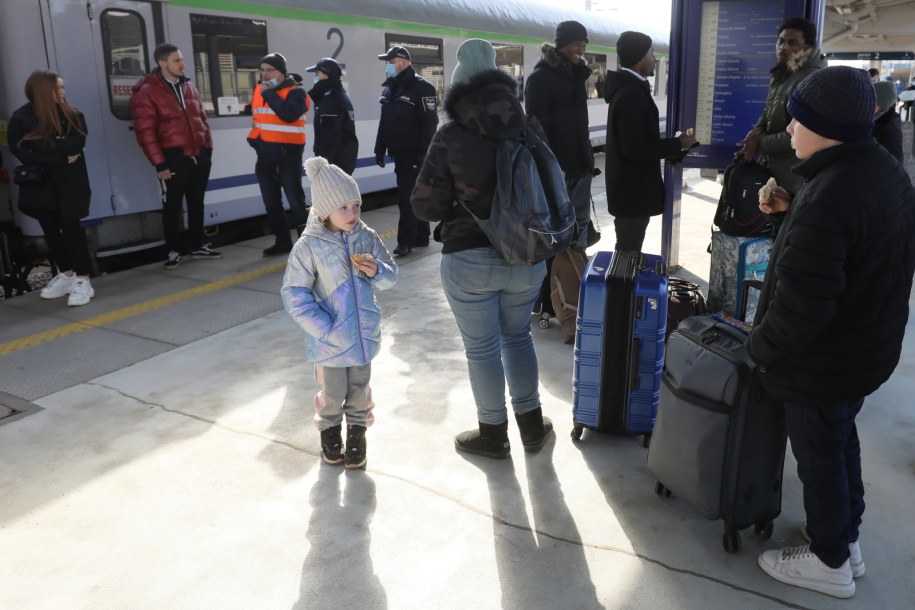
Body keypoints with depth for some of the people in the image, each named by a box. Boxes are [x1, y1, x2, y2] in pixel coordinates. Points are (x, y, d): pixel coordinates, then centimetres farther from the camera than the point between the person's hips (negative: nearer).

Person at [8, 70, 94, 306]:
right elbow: (19, 151, -10)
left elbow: (76, 144, -13)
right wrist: (60, 157, -17)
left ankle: (82, 280, -6)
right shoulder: (21, 118, -1)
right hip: (40, 184, 2)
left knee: (71, 228, -7)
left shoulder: (72, 115, 1)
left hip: (69, 184, -2)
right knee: (51, 230, 10)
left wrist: (43, 146, -18)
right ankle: (66, 274, 23)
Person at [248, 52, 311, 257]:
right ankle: (282, 240, 21)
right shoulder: (259, 90, 12)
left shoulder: (295, 91, -10)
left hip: (288, 152, -7)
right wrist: (253, 138, 15)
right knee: (271, 201, 11)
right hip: (265, 153, 7)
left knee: (295, 199, -5)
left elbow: (288, 114, -28)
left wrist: (270, 94, -20)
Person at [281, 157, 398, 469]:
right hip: (330, 338, -3)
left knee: (359, 388, 16)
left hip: (364, 334, 3)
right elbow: (294, 293, -13)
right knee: (333, 391, 12)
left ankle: (357, 431, 39)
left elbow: (391, 275, 4)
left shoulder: (367, 237, -4)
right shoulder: (309, 246, -16)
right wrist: (323, 327, -19)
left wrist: (377, 271, -19)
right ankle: (329, 428, 40)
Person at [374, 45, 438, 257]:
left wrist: (424, 153, -21)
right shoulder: (389, 88, 14)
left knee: (407, 197, -9)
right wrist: (380, 149, 14)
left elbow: (429, 123, -17)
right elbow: (384, 122, 18)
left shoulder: (421, 87, -11)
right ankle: (421, 236, 22)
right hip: (399, 153, 8)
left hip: (415, 154, -8)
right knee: (415, 196, 14)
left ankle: (405, 241, -3)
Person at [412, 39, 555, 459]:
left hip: (470, 259, -4)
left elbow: (426, 206, -10)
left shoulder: (451, 136, -13)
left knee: (482, 348, 12)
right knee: (518, 336, 23)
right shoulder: (531, 128, -2)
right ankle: (532, 423, 32)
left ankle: (493, 434, 27)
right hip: (526, 256, 4)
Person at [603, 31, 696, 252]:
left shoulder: (627, 88, 11)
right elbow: (634, 148, -24)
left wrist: (674, 145, 17)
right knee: (629, 250, 0)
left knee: (628, 248, 19)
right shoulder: (632, 94, -21)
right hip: (633, 189, -10)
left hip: (630, 186, 10)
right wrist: (678, 144, -16)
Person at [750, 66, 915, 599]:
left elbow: (800, 306, -32)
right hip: (871, 349, 9)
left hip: (821, 362, -9)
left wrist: (761, 347, -16)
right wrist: (793, 210, 5)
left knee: (819, 455, 11)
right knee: (842, 440, 26)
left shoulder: (828, 197, -32)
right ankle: (847, 538, 45)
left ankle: (829, 562, 32)